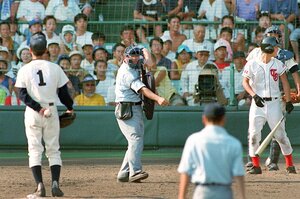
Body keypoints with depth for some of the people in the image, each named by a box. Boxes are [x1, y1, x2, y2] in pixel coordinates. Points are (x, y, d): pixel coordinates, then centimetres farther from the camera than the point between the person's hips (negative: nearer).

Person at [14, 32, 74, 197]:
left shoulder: (24, 70, -3)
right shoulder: (54, 68, -1)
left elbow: (22, 94, -10)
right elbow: (63, 91, 3)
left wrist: (37, 108, -13)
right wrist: (70, 107, 17)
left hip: (32, 113, -1)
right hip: (51, 112, 1)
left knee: (35, 150, 3)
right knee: (53, 150, 8)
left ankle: (40, 185, -8)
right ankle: (55, 183, -7)